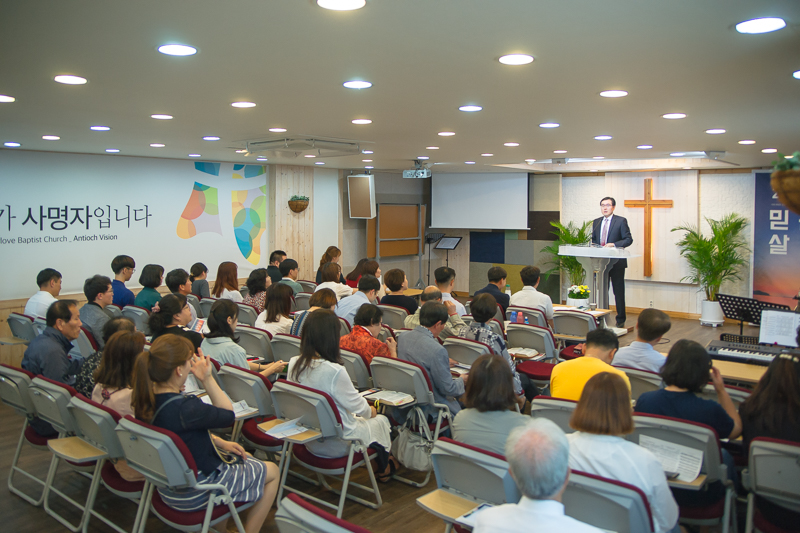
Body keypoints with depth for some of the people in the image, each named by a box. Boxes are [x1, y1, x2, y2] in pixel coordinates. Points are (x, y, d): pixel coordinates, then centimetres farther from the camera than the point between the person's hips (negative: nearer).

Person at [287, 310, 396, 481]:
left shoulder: (294, 364, -9)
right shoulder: (334, 371, -31)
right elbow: (357, 405, -18)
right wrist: (370, 411, 6)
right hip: (337, 445, -6)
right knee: (380, 420, 22)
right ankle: (383, 470, 45)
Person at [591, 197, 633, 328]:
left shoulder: (621, 221, -3)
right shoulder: (596, 222, 13)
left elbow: (628, 239, -7)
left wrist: (614, 244, -20)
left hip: (616, 262, -5)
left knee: (618, 292, 2)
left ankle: (620, 320, 11)